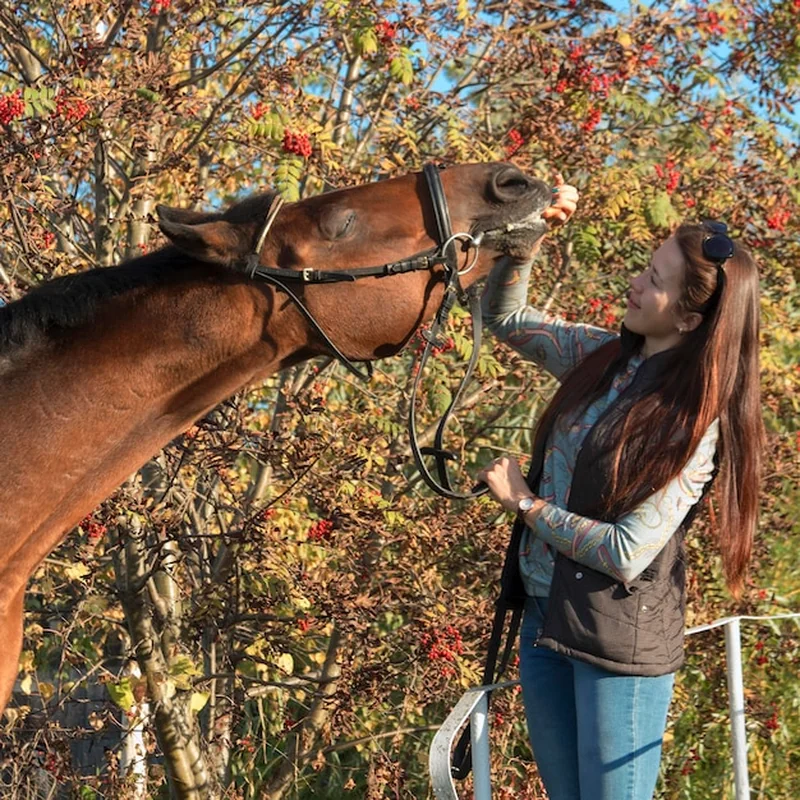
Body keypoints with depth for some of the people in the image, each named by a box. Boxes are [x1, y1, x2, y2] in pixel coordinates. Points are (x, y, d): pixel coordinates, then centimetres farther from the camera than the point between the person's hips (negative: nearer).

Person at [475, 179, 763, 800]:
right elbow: (505, 317, 11)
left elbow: (626, 554, -22)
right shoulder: (604, 356, 0)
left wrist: (523, 500, -12)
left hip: (620, 638, -7)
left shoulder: (696, 420, -18)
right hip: (544, 615, 7)